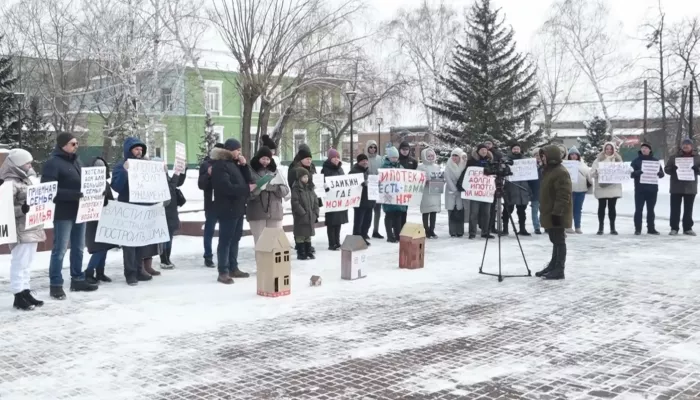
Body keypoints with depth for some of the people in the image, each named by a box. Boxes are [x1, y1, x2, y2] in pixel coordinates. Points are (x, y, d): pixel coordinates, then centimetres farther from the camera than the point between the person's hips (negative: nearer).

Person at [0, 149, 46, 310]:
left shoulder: (26, 180, 15)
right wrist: (22, 209, -32)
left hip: (32, 229, 9)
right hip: (20, 231, -9)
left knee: (27, 263, 14)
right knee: (20, 263, -4)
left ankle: (26, 292, 22)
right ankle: (18, 295, 2)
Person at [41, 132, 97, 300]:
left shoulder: (76, 160, 14)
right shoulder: (53, 163, -11)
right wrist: (72, 194, -28)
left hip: (79, 211, 8)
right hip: (63, 213, -8)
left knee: (78, 248, 15)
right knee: (60, 250, -3)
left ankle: (77, 280, 26)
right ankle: (56, 285, 4)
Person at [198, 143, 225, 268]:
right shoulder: (206, 164, 0)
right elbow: (201, 185, -6)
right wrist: (208, 174, -24)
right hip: (212, 203, -3)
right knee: (209, 231, 4)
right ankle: (208, 258, 10)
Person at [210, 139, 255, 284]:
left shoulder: (234, 163, 16)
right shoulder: (220, 165, -13)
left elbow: (247, 180, 14)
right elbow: (227, 187, -23)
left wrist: (244, 166, 0)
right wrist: (247, 189, -17)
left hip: (238, 208, 9)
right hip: (227, 209, -9)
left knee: (235, 239, 14)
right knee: (225, 240, -6)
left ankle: (233, 268, 22)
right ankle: (223, 272, -3)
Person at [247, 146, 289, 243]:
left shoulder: (275, 171, 10)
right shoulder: (251, 172, 1)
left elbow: (285, 190, 4)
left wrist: (274, 187, -14)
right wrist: (258, 188, -22)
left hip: (275, 212, 3)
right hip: (257, 213, -3)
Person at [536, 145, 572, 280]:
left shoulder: (561, 172, -18)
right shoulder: (548, 170, 15)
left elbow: (563, 196, -23)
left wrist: (557, 212, -25)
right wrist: (544, 211, 23)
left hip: (557, 214, -10)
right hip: (549, 213, 10)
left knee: (559, 241, -4)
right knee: (555, 241, 17)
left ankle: (559, 270, 0)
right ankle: (553, 266, 25)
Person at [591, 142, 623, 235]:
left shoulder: (618, 159, 10)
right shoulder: (599, 159, 4)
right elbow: (592, 172, -1)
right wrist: (597, 172, -24)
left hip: (614, 187, 1)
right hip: (601, 187, -1)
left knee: (612, 207, 4)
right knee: (601, 207, 2)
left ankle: (612, 227, 9)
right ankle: (600, 227, 8)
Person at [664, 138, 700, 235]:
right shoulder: (674, 157, 4)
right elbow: (666, 169, 3)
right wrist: (672, 169, -20)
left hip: (690, 187, 1)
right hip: (676, 187, -1)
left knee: (688, 209, 8)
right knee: (675, 209, -1)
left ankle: (688, 228, 15)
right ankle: (674, 228, 4)